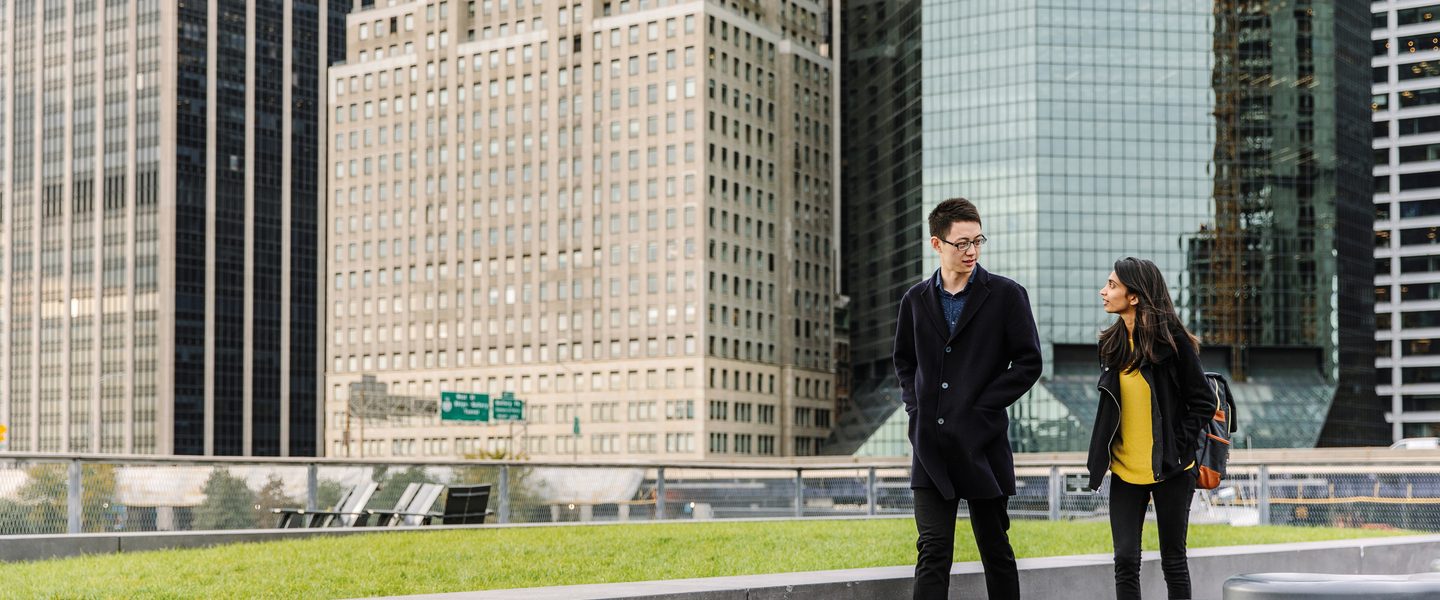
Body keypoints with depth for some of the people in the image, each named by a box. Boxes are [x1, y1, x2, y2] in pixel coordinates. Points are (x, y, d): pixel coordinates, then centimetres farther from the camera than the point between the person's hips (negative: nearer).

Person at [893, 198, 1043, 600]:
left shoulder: (1007, 295, -1)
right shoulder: (916, 300, 9)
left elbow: (1028, 362, -3)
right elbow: (904, 359, 22)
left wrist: (981, 408, -9)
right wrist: (915, 404, 6)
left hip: (982, 444, -2)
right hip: (930, 445, 2)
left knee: (996, 551, 9)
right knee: (932, 551, -2)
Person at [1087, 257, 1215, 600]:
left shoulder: (1172, 341, -11)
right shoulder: (1112, 343, 6)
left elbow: (1203, 403, -7)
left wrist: (1179, 449, -13)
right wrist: (1103, 454, 8)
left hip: (1169, 470, -5)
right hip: (1125, 471, 5)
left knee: (1173, 561, 6)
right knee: (1125, 561, 0)